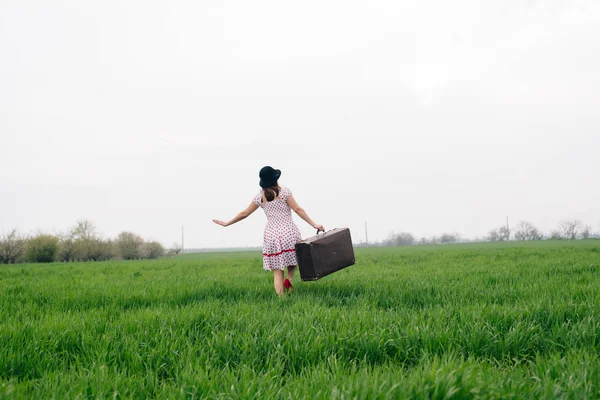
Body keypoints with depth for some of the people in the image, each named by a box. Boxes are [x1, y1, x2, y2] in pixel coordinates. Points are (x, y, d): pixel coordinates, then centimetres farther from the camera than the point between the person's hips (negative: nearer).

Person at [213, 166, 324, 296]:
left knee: (277, 272, 5)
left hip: (271, 235, 2)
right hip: (289, 232, -2)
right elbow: (298, 210, -7)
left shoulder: (260, 197, 6)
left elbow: (244, 213, 11)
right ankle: (289, 279, -5)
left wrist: (227, 223, 24)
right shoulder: (284, 191, -2)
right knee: (293, 257, 21)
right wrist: (314, 225, -4)